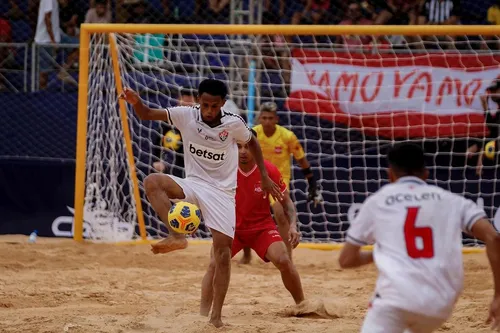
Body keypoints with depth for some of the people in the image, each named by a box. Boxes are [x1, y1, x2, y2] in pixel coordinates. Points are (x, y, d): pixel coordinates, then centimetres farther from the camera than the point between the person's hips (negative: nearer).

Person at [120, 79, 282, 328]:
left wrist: (264, 177, 9)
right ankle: (177, 237, -33)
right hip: (193, 184, 1)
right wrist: (136, 102, -32)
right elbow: (147, 114, -10)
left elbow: (252, 142, 10)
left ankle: (216, 315, -3)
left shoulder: (234, 124, -10)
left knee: (223, 251, -10)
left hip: (221, 191, -1)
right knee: (152, 182, -28)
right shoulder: (186, 115, -9)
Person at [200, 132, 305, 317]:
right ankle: (203, 314, -15)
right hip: (232, 227, 0)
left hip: (262, 227, 0)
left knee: (283, 261, -19)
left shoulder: (269, 171, -15)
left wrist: (293, 226, -20)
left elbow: (286, 203, -4)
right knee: (215, 263, -21)